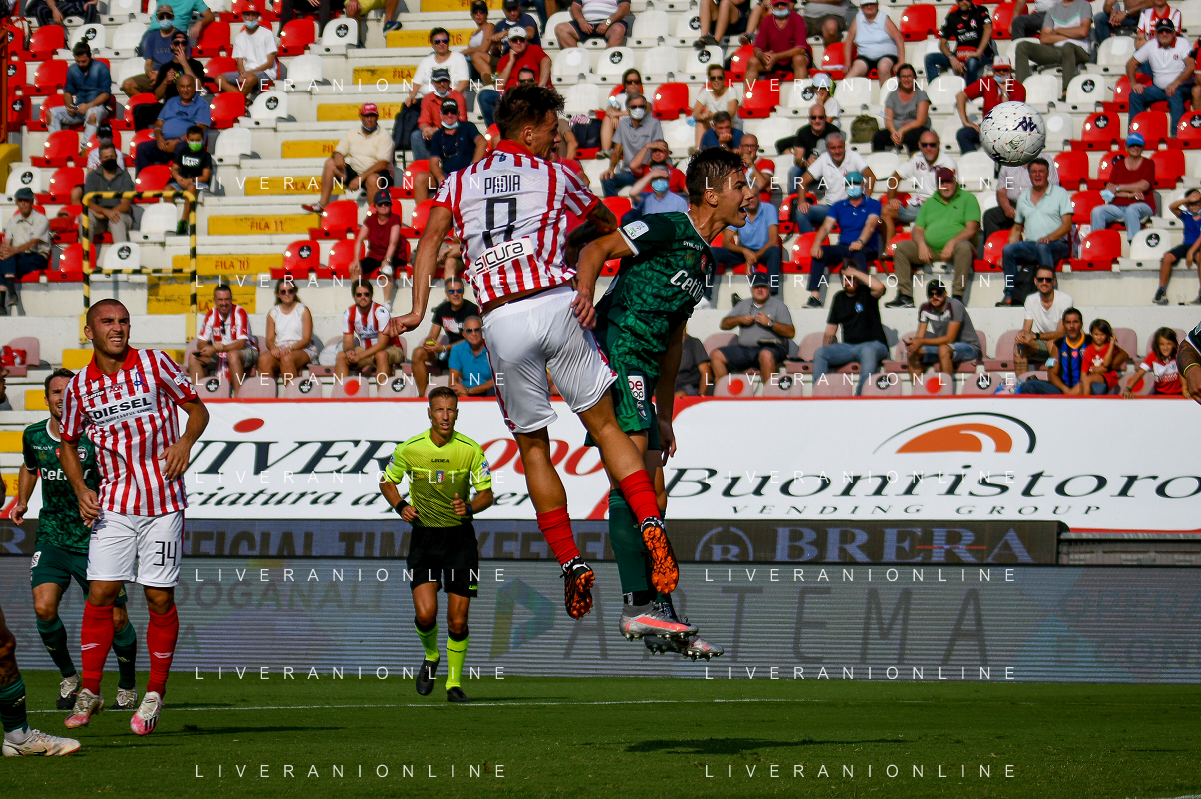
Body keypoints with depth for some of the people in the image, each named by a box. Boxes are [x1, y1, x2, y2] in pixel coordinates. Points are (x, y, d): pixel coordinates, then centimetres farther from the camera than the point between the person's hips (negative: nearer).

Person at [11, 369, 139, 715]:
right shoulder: (34, 436, 3)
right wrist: (21, 502, 14)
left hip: (93, 539, -3)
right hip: (51, 538, 3)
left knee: (115, 620, -2)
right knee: (44, 608, -16)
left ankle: (128, 686, 23)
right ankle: (68, 677, 8)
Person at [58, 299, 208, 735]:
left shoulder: (156, 364, -1)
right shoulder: (79, 387, 5)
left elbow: (197, 408, 7)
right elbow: (68, 443, 18)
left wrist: (185, 441, -13)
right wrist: (81, 490, 2)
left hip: (163, 499, -2)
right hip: (112, 503, 2)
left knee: (160, 598, -2)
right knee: (100, 593, -4)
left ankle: (154, 695, 10)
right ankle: (89, 691, 7)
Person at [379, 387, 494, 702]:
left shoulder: (470, 450, -5)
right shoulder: (409, 449, -4)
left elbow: (486, 494, 2)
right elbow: (387, 481, 12)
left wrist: (469, 507, -19)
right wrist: (400, 506, -7)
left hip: (460, 536, 0)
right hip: (423, 537, 0)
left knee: (458, 621, -3)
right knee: (425, 614, -14)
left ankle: (454, 683, 15)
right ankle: (431, 656, 19)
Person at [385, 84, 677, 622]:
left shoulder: (458, 183, 17)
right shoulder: (554, 176, 12)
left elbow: (431, 239, 1)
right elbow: (606, 224, 28)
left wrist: (417, 312, -3)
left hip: (501, 322, 1)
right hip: (556, 305, -1)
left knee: (532, 447, 13)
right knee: (604, 425, 6)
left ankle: (570, 563, 7)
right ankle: (651, 526, -12)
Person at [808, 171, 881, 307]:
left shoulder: (873, 204, 6)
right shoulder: (838, 206, 16)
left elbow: (870, 226, -13)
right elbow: (826, 227, 2)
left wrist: (860, 242, -35)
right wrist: (817, 244, -20)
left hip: (867, 248, -3)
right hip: (843, 248, 3)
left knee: (858, 254, -39)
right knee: (819, 253, -24)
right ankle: (814, 297, -31)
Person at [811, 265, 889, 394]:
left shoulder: (866, 293, 3)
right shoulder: (839, 298, 17)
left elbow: (879, 287, -24)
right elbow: (830, 331, 19)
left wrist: (856, 273, -14)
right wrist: (826, 346, 0)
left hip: (873, 344, -5)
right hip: (848, 346, 5)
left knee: (868, 351, -40)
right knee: (819, 352, -18)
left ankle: (861, 396, -47)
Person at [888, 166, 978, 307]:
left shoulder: (968, 198, 8)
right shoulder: (930, 203, 22)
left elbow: (972, 228, -5)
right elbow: (917, 229, 15)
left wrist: (952, 243, -20)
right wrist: (921, 244, -8)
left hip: (954, 248, -4)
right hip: (930, 250, 4)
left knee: (963, 246, -38)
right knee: (901, 247, -13)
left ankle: (958, 295, -37)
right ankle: (905, 296, -18)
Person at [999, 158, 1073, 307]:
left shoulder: (1060, 193, 7)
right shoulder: (1023, 197, 21)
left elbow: (1067, 225, -2)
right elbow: (1017, 228, 26)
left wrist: (1049, 237, -20)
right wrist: (1012, 244, 7)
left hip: (1056, 245, -4)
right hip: (1030, 245, 4)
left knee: (1042, 247, -39)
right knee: (1008, 250, -26)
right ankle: (1009, 295, -26)